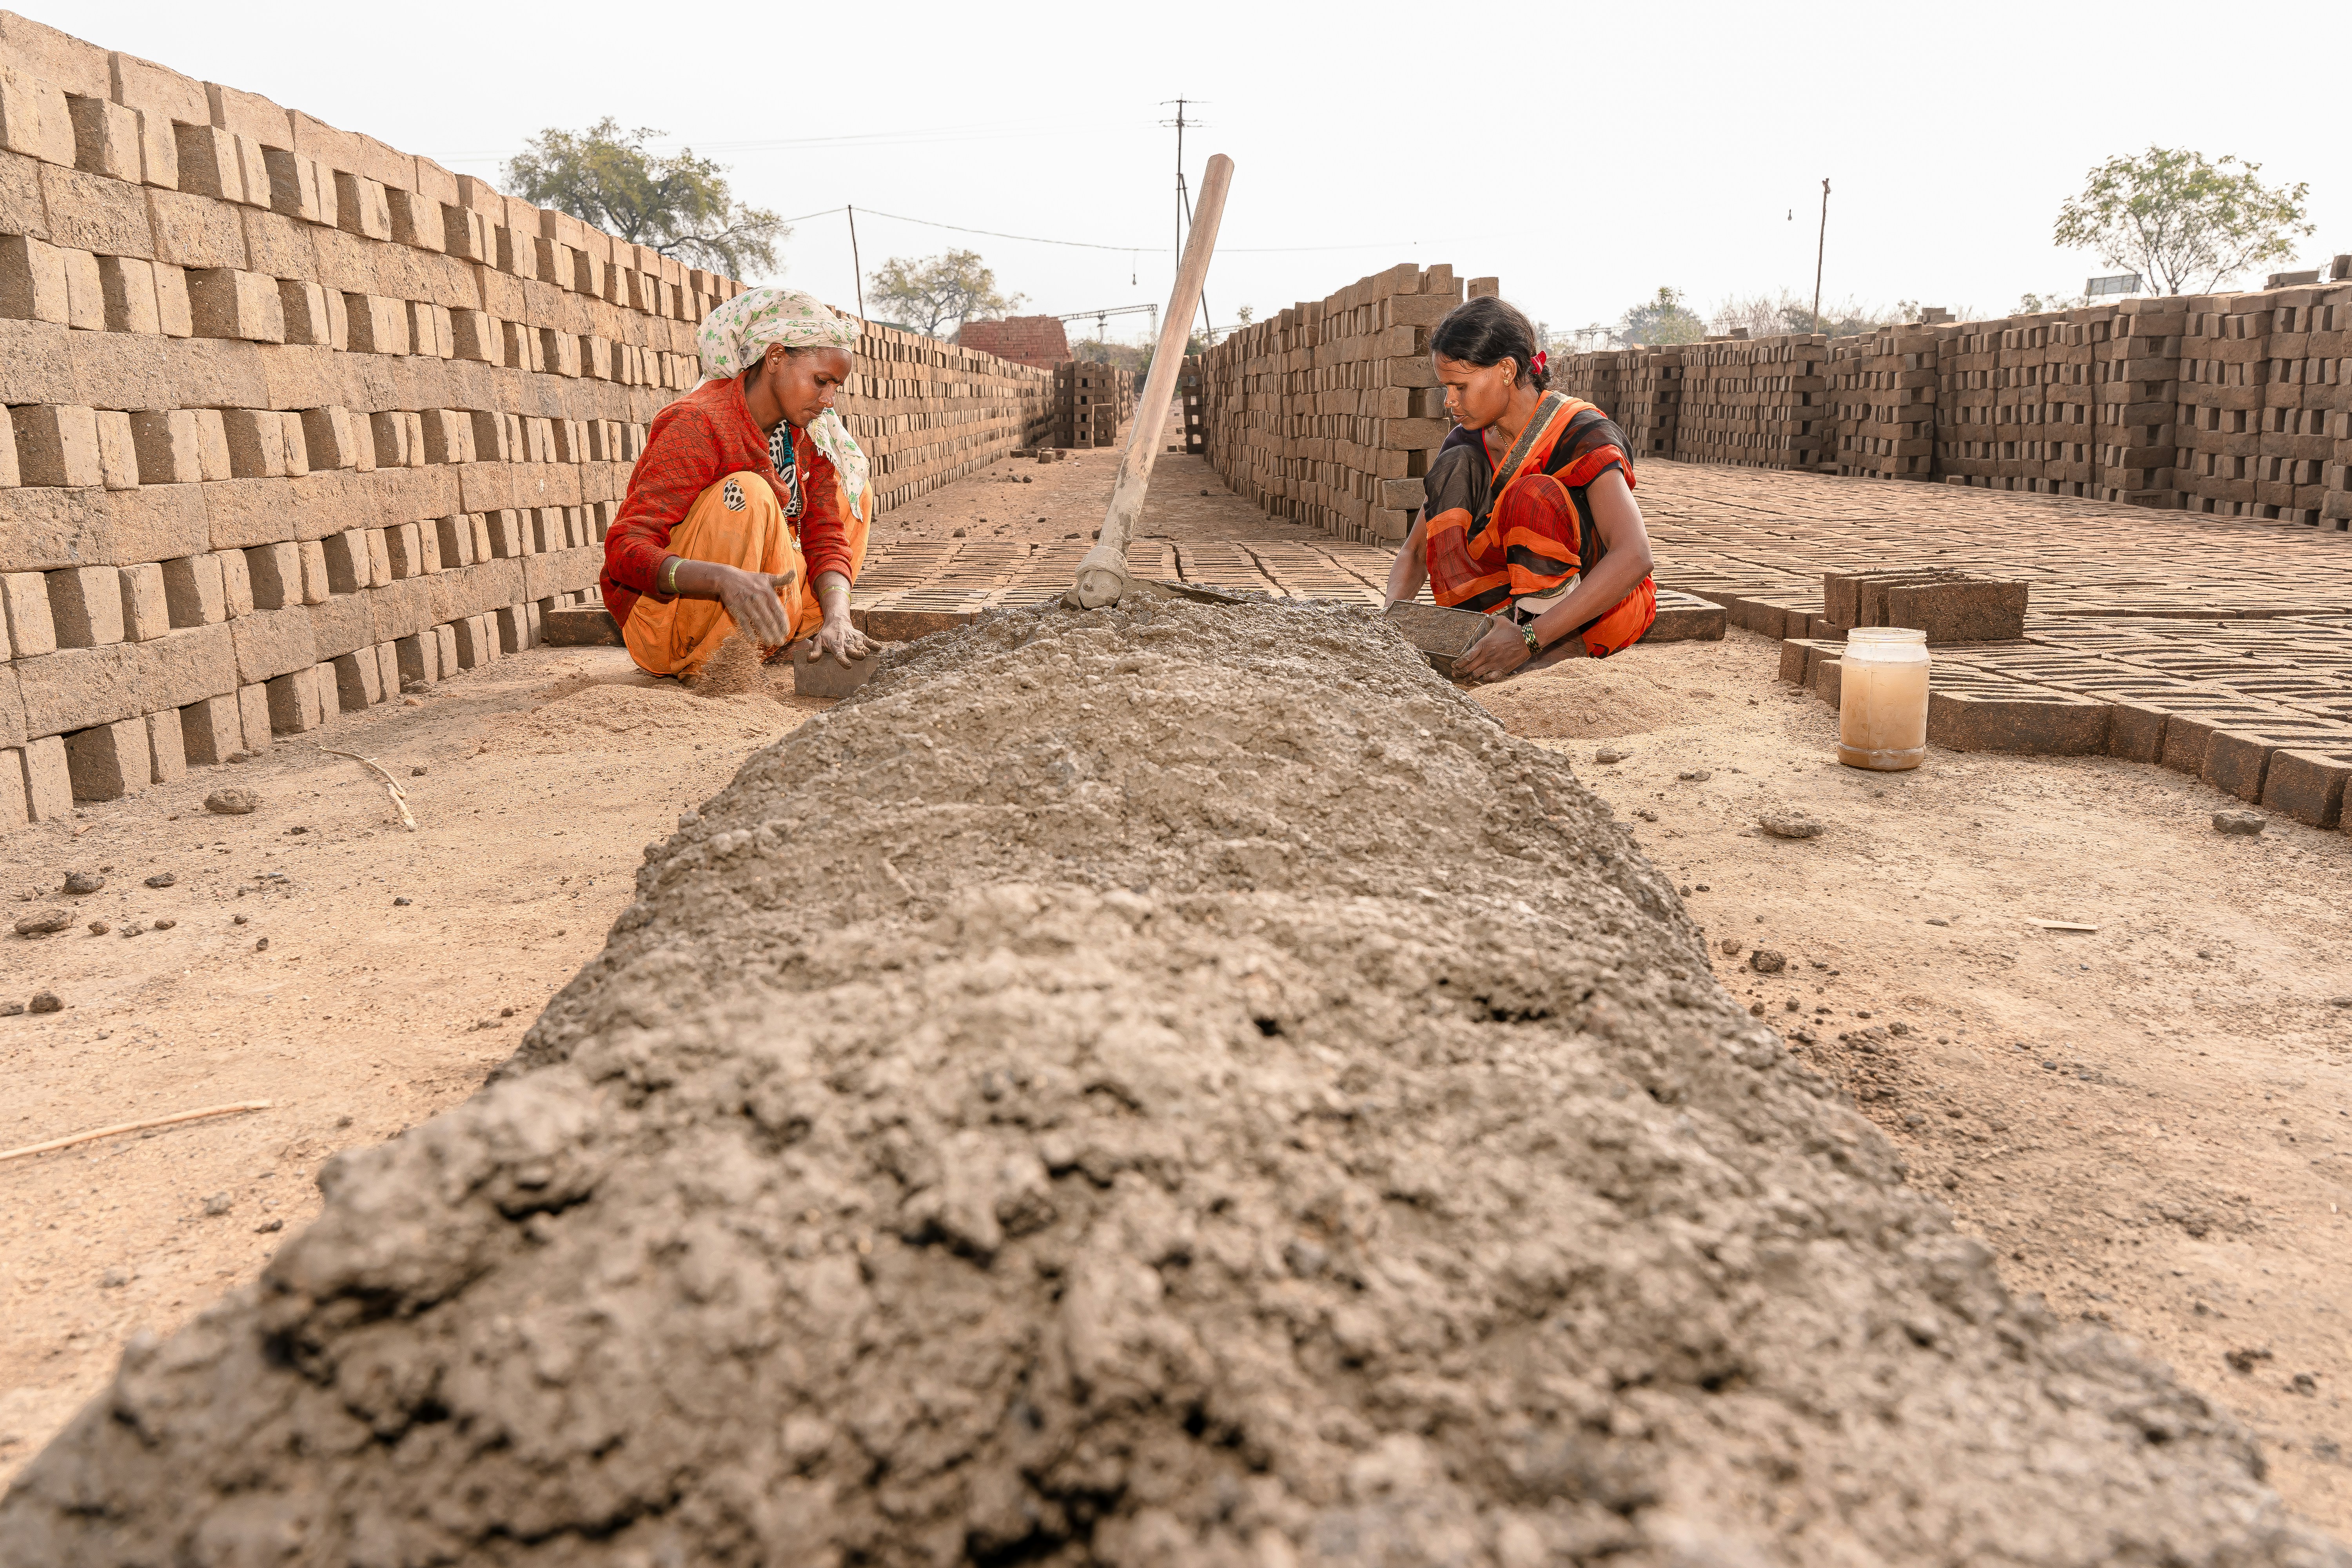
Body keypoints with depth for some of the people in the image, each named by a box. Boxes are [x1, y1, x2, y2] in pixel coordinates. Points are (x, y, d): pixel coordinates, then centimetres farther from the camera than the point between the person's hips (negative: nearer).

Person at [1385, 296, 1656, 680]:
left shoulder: (1583, 435, -21)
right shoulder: (1469, 442, -2)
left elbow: (1635, 558, -36)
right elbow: (1413, 552, 3)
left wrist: (1530, 638, -45)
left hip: (1607, 608, -6)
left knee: (1535, 494, -31)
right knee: (1457, 465, -14)